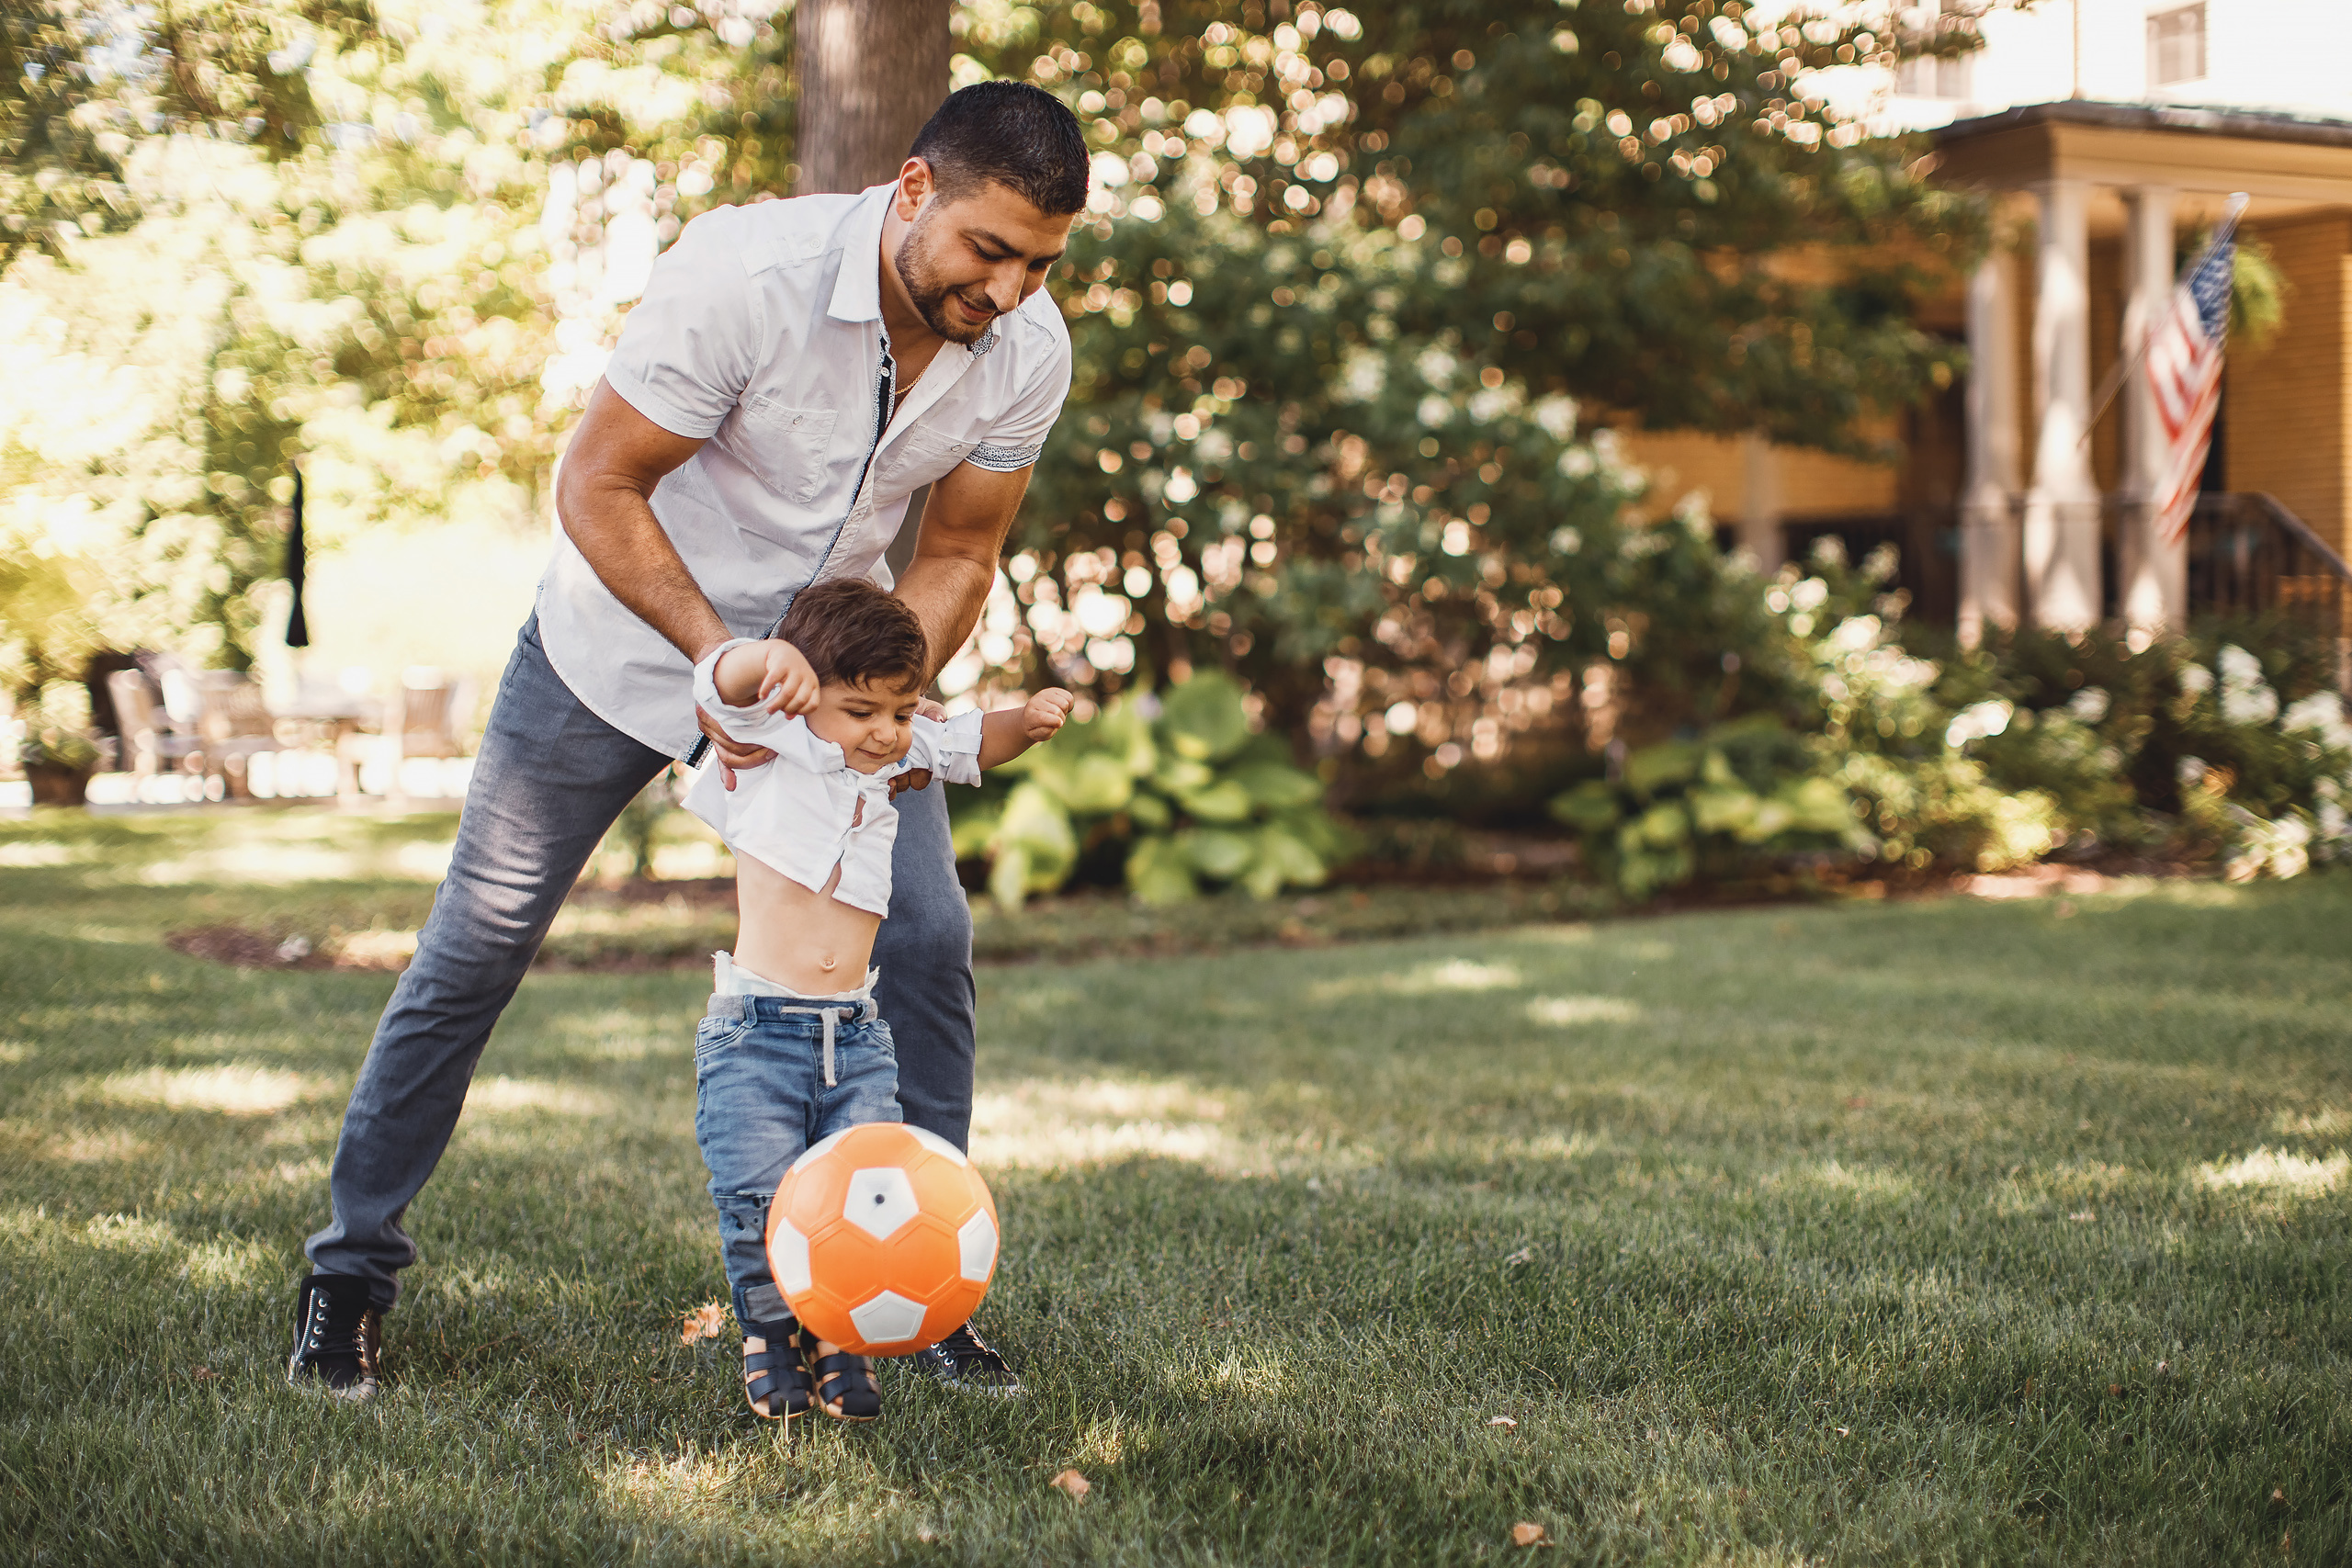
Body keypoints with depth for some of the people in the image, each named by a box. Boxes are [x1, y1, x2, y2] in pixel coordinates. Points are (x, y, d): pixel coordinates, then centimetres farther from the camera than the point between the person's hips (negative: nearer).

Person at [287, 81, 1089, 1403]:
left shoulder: (1029, 351, -17)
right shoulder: (744, 273, -31)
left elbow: (956, 558, -4)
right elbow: (597, 484, -23)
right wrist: (720, 658, -33)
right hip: (629, 635, -3)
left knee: (928, 942, -8)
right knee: (479, 947, 2)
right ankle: (354, 1269, 20)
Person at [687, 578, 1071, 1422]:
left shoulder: (898, 758, 14)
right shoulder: (769, 744, -1)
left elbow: (971, 744, 28)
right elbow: (721, 683, -19)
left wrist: (1030, 719, 5)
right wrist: (768, 656, -43)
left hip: (857, 1035, 4)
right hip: (755, 1031, -4)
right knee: (758, 1192, -13)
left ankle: (838, 1339, 8)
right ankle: (768, 1330, 12)